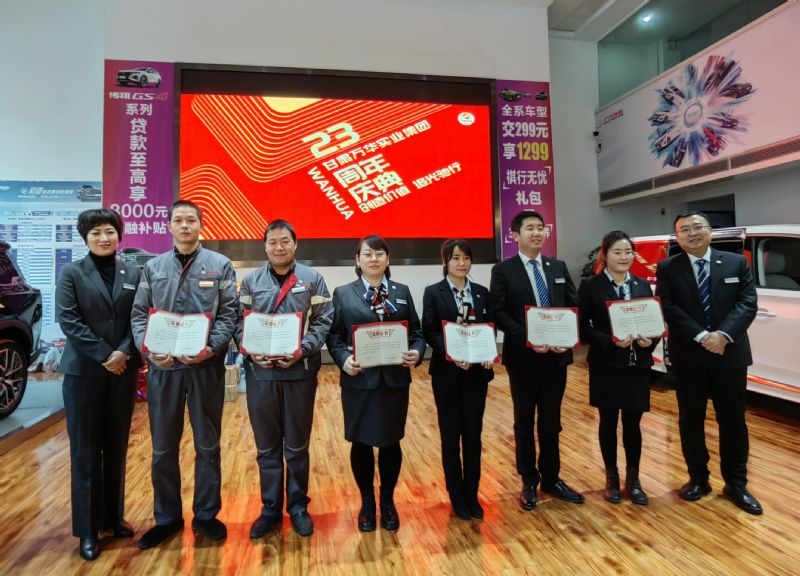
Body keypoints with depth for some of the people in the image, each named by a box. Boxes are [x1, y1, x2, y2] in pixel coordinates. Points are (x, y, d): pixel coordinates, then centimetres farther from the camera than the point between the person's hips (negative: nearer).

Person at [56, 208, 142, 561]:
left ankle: (113, 517, 26)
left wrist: (124, 353, -13)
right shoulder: (71, 273, 0)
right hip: (83, 371, -2)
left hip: (124, 371, 2)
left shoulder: (133, 274, 7)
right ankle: (87, 529, 17)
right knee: (85, 451, 5)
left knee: (116, 448, 12)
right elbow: (68, 320, -9)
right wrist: (105, 355, -15)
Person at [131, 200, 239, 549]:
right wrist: (147, 348, -11)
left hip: (206, 365, -2)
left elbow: (229, 313, -3)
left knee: (208, 444, 10)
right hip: (163, 366, 2)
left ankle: (206, 514, 27)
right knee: (163, 447, 12)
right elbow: (139, 314, 6)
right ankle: (167, 517, 30)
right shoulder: (153, 268, 10)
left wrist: (212, 347, -18)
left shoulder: (220, 265, 2)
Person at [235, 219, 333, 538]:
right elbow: (239, 322, 4)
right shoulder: (250, 281, 8)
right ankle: (270, 509, 30)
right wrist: (251, 351, -12)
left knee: (297, 446, 11)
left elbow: (323, 321, -4)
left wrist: (302, 350, -16)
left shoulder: (312, 279, 2)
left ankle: (298, 507, 29)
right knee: (267, 447, 13)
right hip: (260, 373, 2)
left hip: (299, 373, -1)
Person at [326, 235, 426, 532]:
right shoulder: (343, 293, 3)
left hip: (395, 380, 2)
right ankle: (367, 502, 32)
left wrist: (417, 352, -13)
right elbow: (333, 337, -1)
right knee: (361, 443, 10)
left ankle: (388, 501, 33)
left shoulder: (402, 292, 8)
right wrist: (344, 359, -18)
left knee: (390, 442, 12)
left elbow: (416, 332, 6)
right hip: (359, 380, -1)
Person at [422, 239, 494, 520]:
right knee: (451, 435, 9)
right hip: (447, 372, -2)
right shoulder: (433, 292, -2)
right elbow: (429, 331, -7)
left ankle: (472, 495, 26)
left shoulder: (481, 292, 8)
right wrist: (452, 353, -22)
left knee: (473, 434, 10)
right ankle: (457, 497, 25)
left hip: (476, 372, 3)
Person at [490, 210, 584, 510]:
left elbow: (574, 305, 6)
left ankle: (551, 478, 31)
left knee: (551, 420, 15)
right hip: (523, 356, -3)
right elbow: (499, 314, -10)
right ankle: (529, 482, 26)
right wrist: (528, 339, -20)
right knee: (525, 421, 11)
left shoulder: (559, 267, 10)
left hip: (557, 355, 4)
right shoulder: (503, 270, -4)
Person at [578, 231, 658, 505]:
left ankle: (633, 480, 27)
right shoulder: (590, 286, -5)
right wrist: (611, 341, -21)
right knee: (608, 423, 10)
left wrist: (650, 340, -11)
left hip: (638, 366, 3)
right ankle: (612, 479, 27)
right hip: (606, 366, -3)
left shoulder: (642, 285, 8)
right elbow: (583, 328, -8)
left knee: (632, 423, 10)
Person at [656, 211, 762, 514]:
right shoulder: (668, 268, 1)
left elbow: (747, 303, -5)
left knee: (733, 420, 9)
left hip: (731, 353, 1)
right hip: (688, 357, -1)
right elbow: (668, 309, -8)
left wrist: (723, 335, -19)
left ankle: (736, 484, 24)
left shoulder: (737, 263, 5)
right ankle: (698, 478, 25)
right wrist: (702, 337, -18)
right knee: (691, 420, 9)